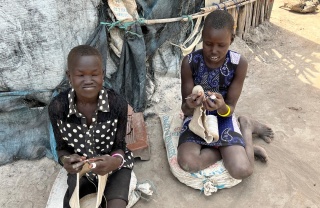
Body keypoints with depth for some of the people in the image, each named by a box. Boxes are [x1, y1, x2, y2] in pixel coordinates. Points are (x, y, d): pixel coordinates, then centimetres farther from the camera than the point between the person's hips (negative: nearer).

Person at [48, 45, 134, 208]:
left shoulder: (118, 103, -21)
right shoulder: (57, 107, -18)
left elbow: (119, 146, -10)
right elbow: (62, 147, -4)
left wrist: (116, 160, -32)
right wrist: (65, 160, -27)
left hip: (114, 166, -1)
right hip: (80, 169, 2)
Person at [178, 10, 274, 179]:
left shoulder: (239, 63, -16)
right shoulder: (189, 62, -18)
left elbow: (230, 109, -12)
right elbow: (185, 109, -13)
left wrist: (222, 107, -37)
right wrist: (189, 105, -38)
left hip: (223, 117, 0)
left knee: (242, 170, -20)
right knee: (188, 163, -27)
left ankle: (246, 126, 11)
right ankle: (235, 148, 0)